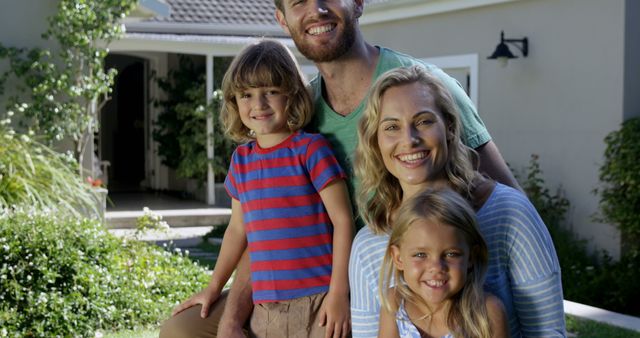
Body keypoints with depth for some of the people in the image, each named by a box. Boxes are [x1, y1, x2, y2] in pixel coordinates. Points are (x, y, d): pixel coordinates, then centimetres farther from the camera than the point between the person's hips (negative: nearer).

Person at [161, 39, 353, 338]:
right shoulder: (241, 160, 11)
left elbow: (343, 220, -8)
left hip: (317, 303, -5)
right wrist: (213, 288, 20)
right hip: (265, 308, 5)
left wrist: (339, 292, -13)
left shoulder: (310, 149, -6)